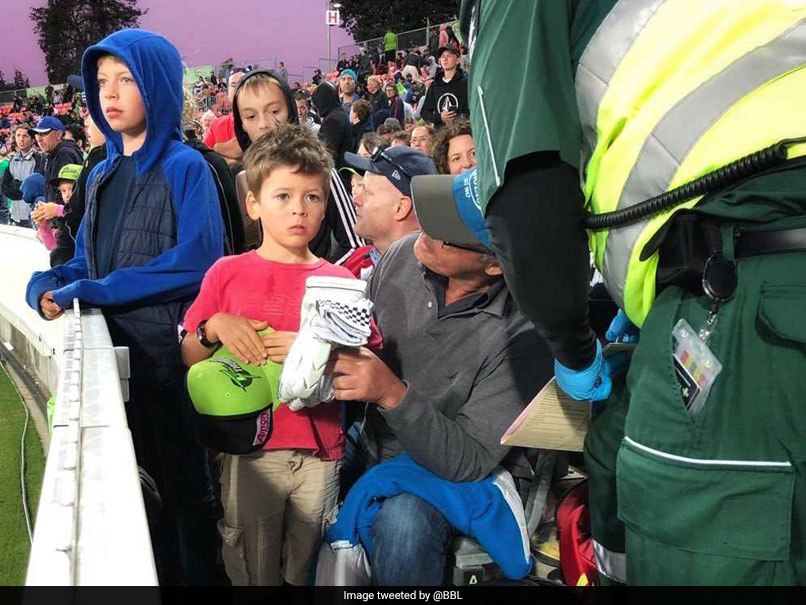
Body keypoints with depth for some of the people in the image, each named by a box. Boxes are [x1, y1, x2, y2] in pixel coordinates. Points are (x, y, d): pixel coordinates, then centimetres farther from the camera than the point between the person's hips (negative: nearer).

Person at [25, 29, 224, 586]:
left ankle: (197, 575, 24)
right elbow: (89, 262, 17)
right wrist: (49, 284, -5)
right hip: (115, 349, 7)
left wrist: (93, 292, -19)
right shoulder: (103, 173, 12)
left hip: (169, 350, -7)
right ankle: (158, 573, 32)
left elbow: (197, 263, -20)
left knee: (183, 483, 7)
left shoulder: (185, 167, -9)